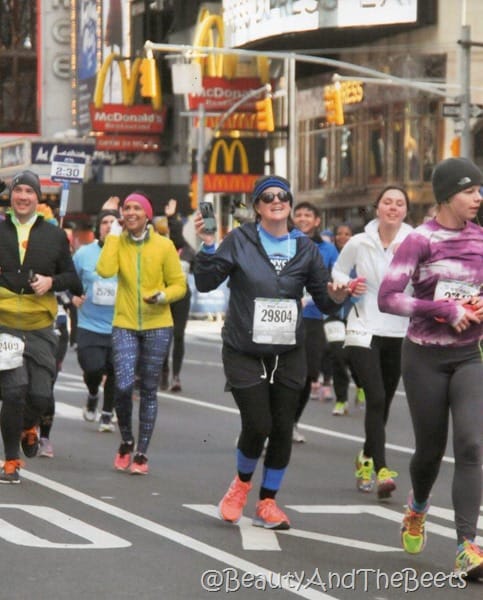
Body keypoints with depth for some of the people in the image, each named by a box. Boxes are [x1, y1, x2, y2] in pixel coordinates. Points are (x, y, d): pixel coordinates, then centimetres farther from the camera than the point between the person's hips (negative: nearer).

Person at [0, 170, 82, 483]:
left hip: (41, 328, 1)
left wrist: (52, 282, -7)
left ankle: (29, 427, 34)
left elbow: (72, 278, 12)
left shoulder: (55, 235, 8)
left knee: (41, 395, -2)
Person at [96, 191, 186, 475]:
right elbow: (106, 270, -18)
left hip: (157, 326, 0)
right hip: (125, 324, 0)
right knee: (123, 386, -13)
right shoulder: (118, 242, 1)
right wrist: (114, 234, -12)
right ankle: (126, 441, 13)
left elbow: (179, 285, 0)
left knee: (149, 390, 6)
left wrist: (163, 295, -19)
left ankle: (142, 453, 16)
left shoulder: (164, 245, -3)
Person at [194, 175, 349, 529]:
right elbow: (206, 283, -7)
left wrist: (337, 297, -15)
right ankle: (242, 482, 22)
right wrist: (208, 246, -21)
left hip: (288, 354, 3)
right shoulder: (240, 241, -3)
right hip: (244, 352, -3)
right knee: (258, 426, -10)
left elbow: (324, 301, 7)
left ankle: (267, 503, 20)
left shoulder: (305, 248, 5)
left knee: (283, 429, 3)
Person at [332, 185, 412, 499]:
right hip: (364, 331, -2)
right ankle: (381, 470, -20)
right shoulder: (359, 243, -2)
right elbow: (338, 271, 14)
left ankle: (366, 458, 36)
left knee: (383, 402, 13)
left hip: (399, 334, 2)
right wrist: (348, 286, -7)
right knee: (376, 398, -17)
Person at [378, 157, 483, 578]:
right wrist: (444, 310, -24)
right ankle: (417, 509, 43)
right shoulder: (421, 240, -10)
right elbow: (388, 298, -18)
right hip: (425, 357, -3)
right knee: (431, 449, 9)